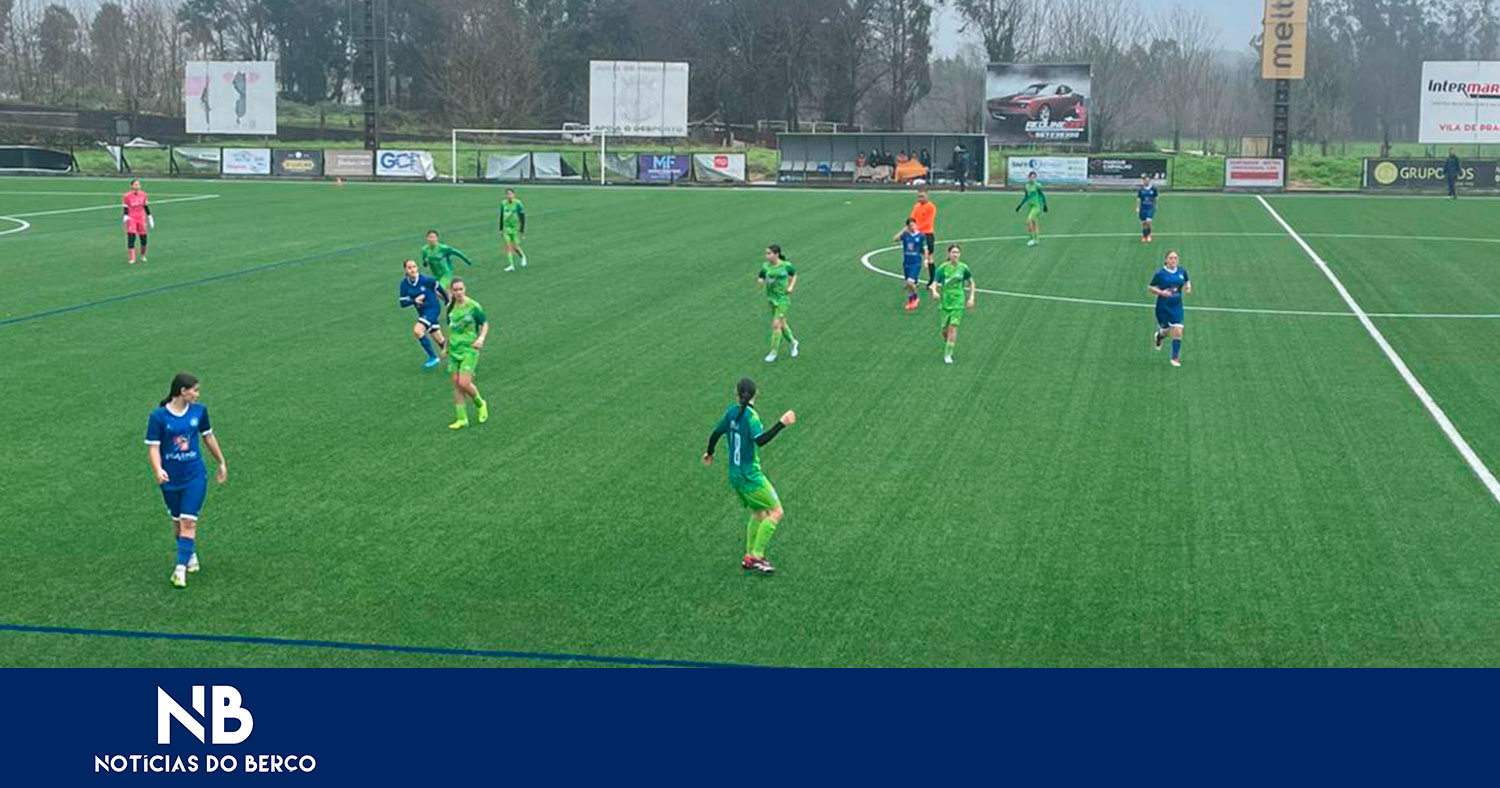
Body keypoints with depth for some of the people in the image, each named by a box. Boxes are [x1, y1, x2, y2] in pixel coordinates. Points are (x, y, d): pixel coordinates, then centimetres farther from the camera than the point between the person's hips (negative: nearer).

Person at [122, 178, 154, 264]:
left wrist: (149, 217, 15)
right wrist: (125, 216, -22)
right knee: (131, 238, -13)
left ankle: (143, 256, 28)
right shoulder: (127, 196, -7)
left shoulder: (143, 195, 4)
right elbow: (125, 208, -5)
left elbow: (146, 207, 14)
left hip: (141, 218, 4)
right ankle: (132, 259, -9)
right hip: (131, 218, -4)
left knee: (143, 238, 4)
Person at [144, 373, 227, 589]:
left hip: (195, 476, 0)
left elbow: (208, 437, 14)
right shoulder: (159, 416, -11)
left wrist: (221, 463, 21)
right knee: (177, 521, 14)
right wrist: (158, 469, -28)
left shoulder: (199, 411, -1)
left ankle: (180, 569, -11)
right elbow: (153, 447, -11)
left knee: (189, 521, -10)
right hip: (170, 478, 0)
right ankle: (191, 554, 38)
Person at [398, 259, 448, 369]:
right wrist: (414, 300, -22)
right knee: (440, 341, 8)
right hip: (422, 312, 5)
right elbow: (402, 303, -3)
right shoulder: (404, 284, -4)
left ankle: (432, 357, -13)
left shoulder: (426, 280, -16)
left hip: (433, 308, -5)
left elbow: (439, 288, 1)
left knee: (417, 330, -24)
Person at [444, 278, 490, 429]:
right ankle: (462, 419, 11)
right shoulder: (450, 308, 6)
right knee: (456, 384, 4)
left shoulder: (473, 306, -9)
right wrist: (446, 346, 22)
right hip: (454, 350, 5)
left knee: (464, 383, -14)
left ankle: (480, 404, 14)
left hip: (469, 350, -5)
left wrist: (481, 338, -16)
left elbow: (485, 324, 0)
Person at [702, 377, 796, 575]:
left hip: (735, 475, 8)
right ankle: (755, 556, -8)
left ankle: (750, 556, 20)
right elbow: (759, 440, -30)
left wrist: (709, 453, 33)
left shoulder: (732, 412, 5)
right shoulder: (750, 415, -17)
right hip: (750, 475, -8)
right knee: (776, 512, -5)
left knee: (758, 514, 19)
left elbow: (716, 433, 16)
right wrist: (781, 424, -32)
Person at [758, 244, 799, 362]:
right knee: (781, 324, 16)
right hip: (771, 298, 5)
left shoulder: (786, 265, -12)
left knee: (776, 325, -8)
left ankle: (774, 352, 5)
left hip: (783, 299, -5)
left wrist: (791, 287, -8)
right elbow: (761, 280, 3)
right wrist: (759, 280, -21)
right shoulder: (766, 266, -4)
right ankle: (793, 342, 41)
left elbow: (794, 275, 7)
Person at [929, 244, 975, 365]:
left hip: (958, 301, -1)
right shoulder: (943, 268, -5)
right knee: (945, 328, 4)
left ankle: (948, 354, -9)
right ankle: (946, 344, 35)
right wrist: (934, 291, -30)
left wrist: (971, 298, 6)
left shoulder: (963, 268, -2)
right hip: (946, 300, 1)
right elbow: (935, 283, -9)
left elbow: (971, 283, 12)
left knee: (953, 326, -12)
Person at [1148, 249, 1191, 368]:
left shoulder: (1182, 271, 0)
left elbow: (1186, 282, 19)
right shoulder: (1160, 273, -11)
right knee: (1166, 330, 9)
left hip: (1177, 306, 2)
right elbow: (1150, 287, -3)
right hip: (1163, 306, -2)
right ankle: (1159, 336, 48)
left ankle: (1175, 358, 3)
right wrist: (1161, 292, -20)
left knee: (1178, 332, -8)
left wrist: (1188, 288, -3)